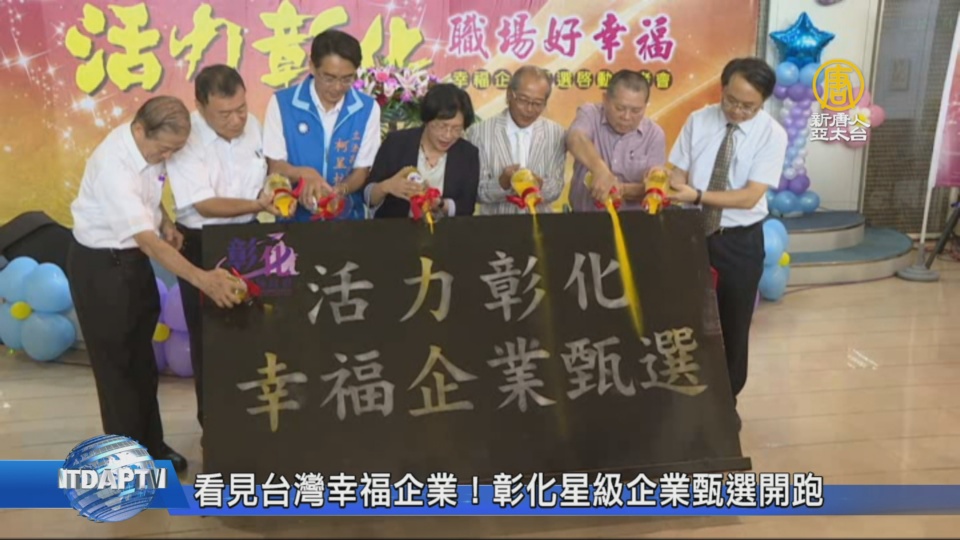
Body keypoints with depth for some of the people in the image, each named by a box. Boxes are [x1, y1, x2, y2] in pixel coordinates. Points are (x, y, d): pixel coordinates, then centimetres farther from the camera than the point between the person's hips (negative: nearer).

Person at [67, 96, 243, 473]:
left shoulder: (150, 145, -8)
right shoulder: (113, 165, -33)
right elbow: (147, 241, -40)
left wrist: (166, 225, -4)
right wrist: (202, 279, -49)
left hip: (133, 256, 8)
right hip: (99, 264, -7)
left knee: (142, 359, 16)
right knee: (116, 363, 4)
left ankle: (150, 444, 32)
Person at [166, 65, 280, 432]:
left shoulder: (252, 125, -3)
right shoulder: (185, 139, -20)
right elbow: (206, 206, -26)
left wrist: (269, 200, -6)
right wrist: (257, 204, -36)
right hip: (202, 246, -5)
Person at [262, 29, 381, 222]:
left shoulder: (368, 108, -1)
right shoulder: (281, 103, -4)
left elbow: (362, 171, 3)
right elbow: (275, 166, -3)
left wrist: (337, 191, -17)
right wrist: (304, 174, -23)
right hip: (294, 218, -1)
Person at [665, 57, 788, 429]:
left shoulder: (772, 134, -11)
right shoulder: (698, 121, -3)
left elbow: (750, 197, -20)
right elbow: (678, 174, -2)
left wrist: (698, 195, -30)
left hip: (740, 241, -1)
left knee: (733, 325, 12)